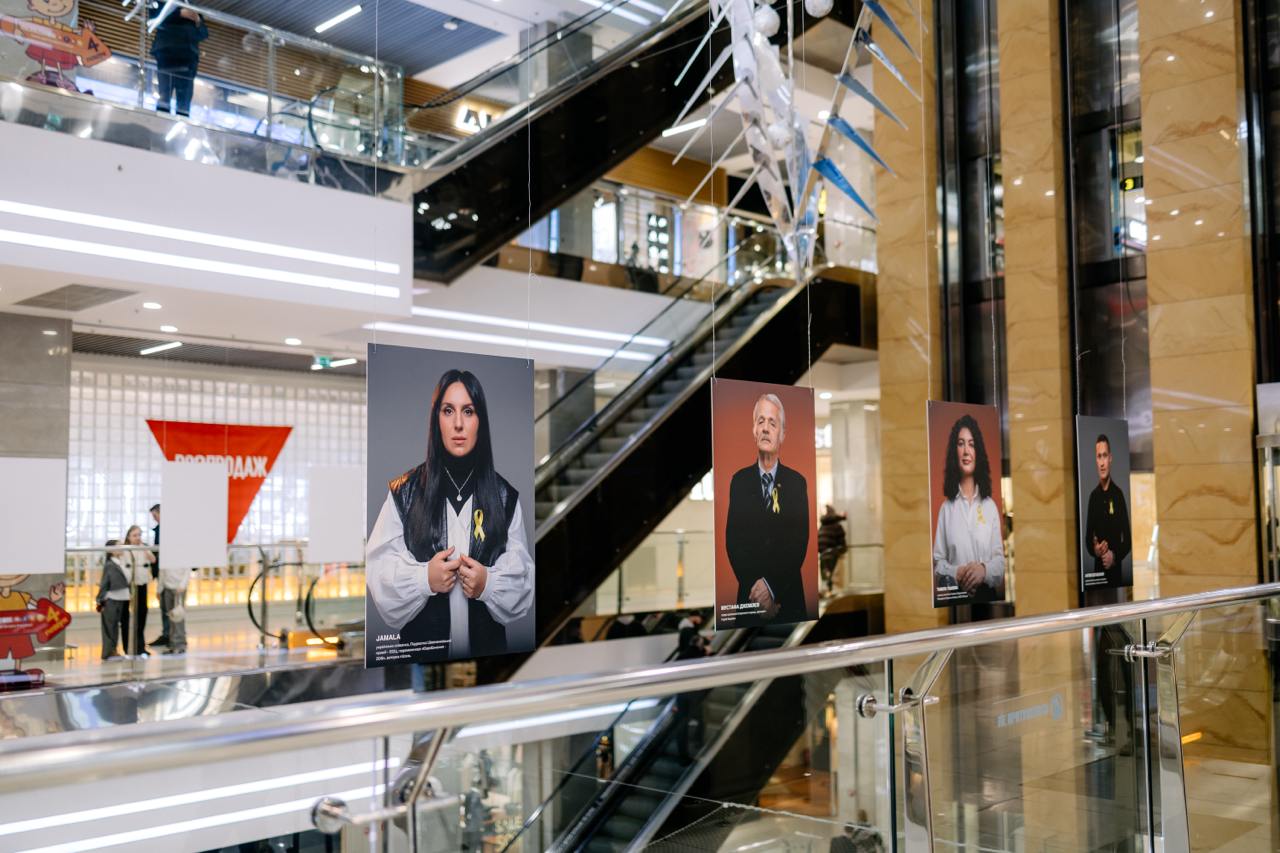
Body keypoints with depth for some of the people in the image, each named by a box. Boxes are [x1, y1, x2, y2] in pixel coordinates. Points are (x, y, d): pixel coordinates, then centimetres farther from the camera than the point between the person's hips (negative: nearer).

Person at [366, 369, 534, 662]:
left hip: (486, 646, 1)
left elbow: (522, 578, 1)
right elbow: (378, 569, -5)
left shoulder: (505, 496, 0)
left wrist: (489, 583, -18)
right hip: (421, 647, -1)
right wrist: (423, 578, -20)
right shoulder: (404, 492, -4)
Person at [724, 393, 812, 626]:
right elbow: (732, 541, -2)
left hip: (788, 601, 0)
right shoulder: (740, 481, 5)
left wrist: (771, 585, -16)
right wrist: (755, 588, -13)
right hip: (749, 599, 1)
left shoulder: (797, 482, 2)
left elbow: (800, 542, -5)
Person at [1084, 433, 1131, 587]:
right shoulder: (1093, 496, 6)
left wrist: (1115, 556, -19)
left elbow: (1128, 539, -3)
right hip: (1098, 569, 3)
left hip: (1116, 569, -3)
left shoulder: (1118, 494, -5)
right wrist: (1094, 549, -11)